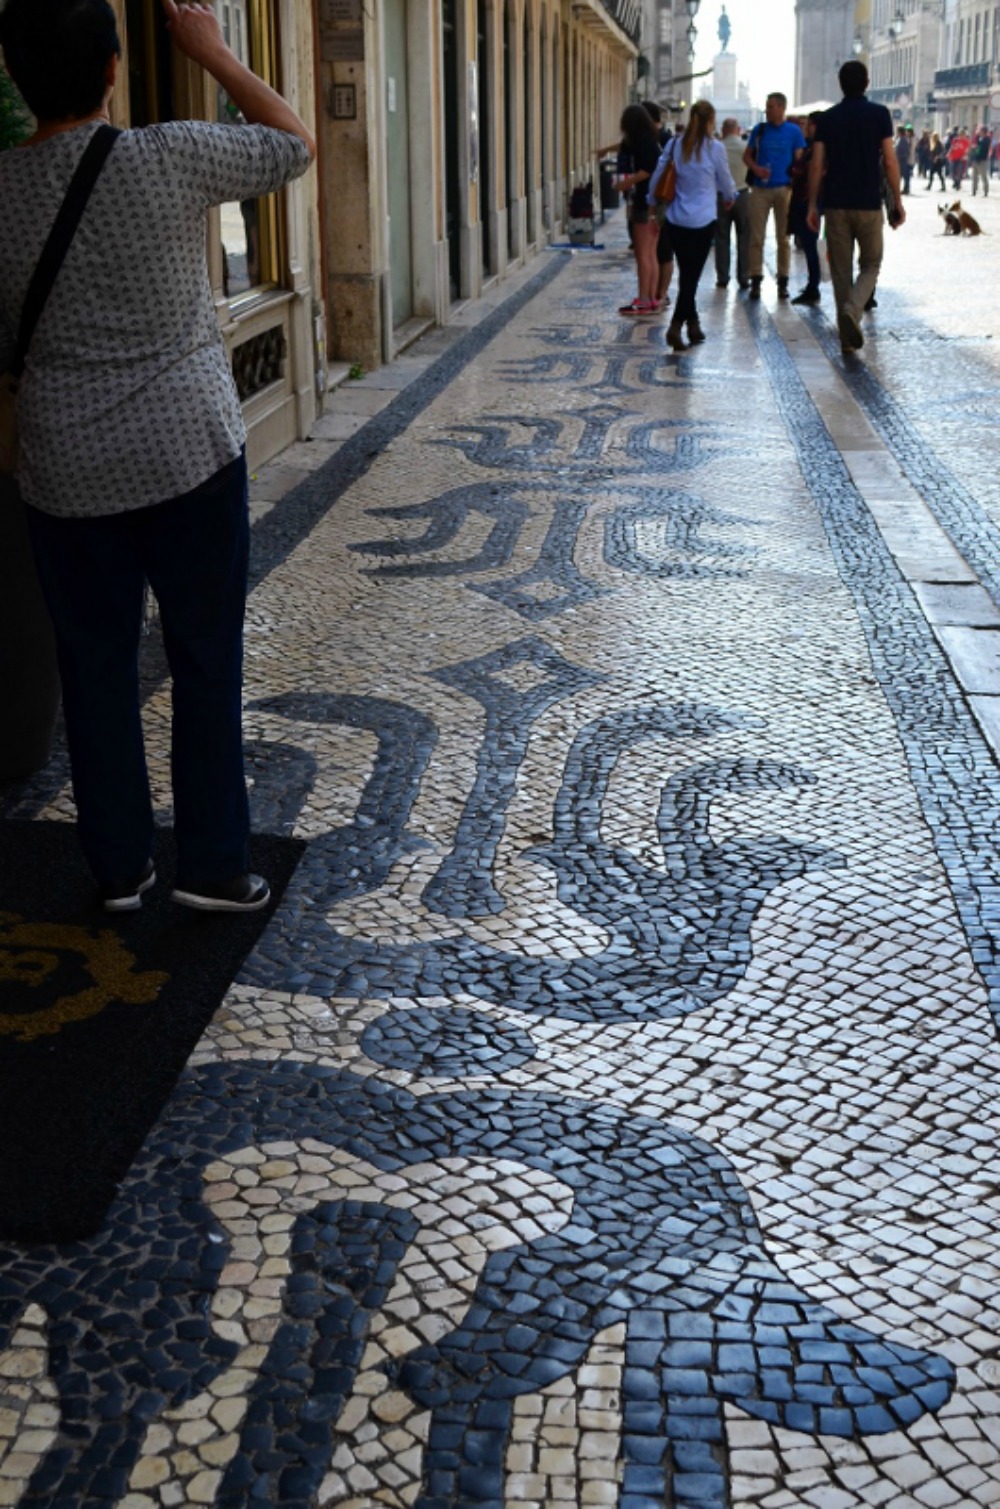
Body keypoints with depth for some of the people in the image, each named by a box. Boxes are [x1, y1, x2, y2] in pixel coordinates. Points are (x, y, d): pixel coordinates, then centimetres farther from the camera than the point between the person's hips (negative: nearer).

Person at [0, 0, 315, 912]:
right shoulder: (169, 160, -12)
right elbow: (297, 145, 4)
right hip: (190, 452, -2)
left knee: (97, 668, 13)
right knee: (207, 663, 9)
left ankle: (119, 868, 23)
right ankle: (213, 865, 16)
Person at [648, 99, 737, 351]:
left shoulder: (674, 145, 2)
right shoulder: (715, 148, -7)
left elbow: (656, 179, 8)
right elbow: (725, 181, 6)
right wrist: (729, 198, 28)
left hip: (676, 219, 4)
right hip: (703, 220, -4)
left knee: (686, 273, 14)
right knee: (693, 275, -2)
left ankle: (693, 325, 21)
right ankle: (676, 326, -14)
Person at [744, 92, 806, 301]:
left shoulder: (794, 131, 3)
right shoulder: (759, 130, 7)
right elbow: (747, 155, 12)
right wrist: (755, 168, -10)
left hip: (784, 189, -1)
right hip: (760, 189, 1)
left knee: (783, 238, 5)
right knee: (756, 238, -1)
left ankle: (782, 281, 11)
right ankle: (756, 281, 4)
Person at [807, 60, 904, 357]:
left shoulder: (827, 118, 3)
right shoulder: (879, 114, -3)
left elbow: (817, 165, 1)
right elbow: (889, 162, -6)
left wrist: (812, 205, 8)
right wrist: (898, 202, 1)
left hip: (835, 205, 2)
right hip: (868, 204, -2)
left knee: (841, 270, 7)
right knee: (870, 265, 11)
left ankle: (848, 336, 7)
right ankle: (852, 310, -17)